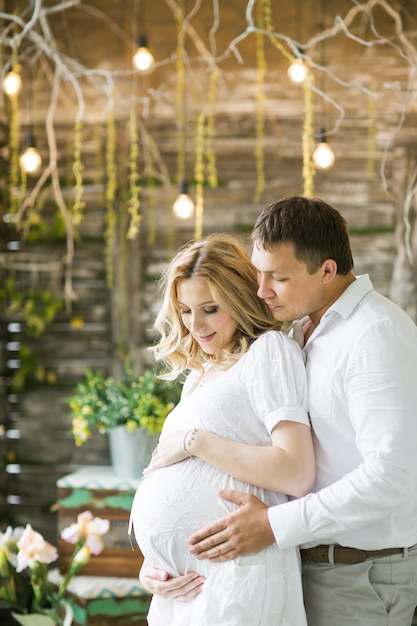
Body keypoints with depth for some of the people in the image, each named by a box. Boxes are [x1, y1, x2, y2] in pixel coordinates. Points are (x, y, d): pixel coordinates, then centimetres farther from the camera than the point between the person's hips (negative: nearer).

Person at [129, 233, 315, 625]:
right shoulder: (198, 375, 21)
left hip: (234, 573, -8)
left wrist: (194, 441, -11)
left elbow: (297, 474, -16)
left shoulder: (268, 350, -4)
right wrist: (155, 570, 8)